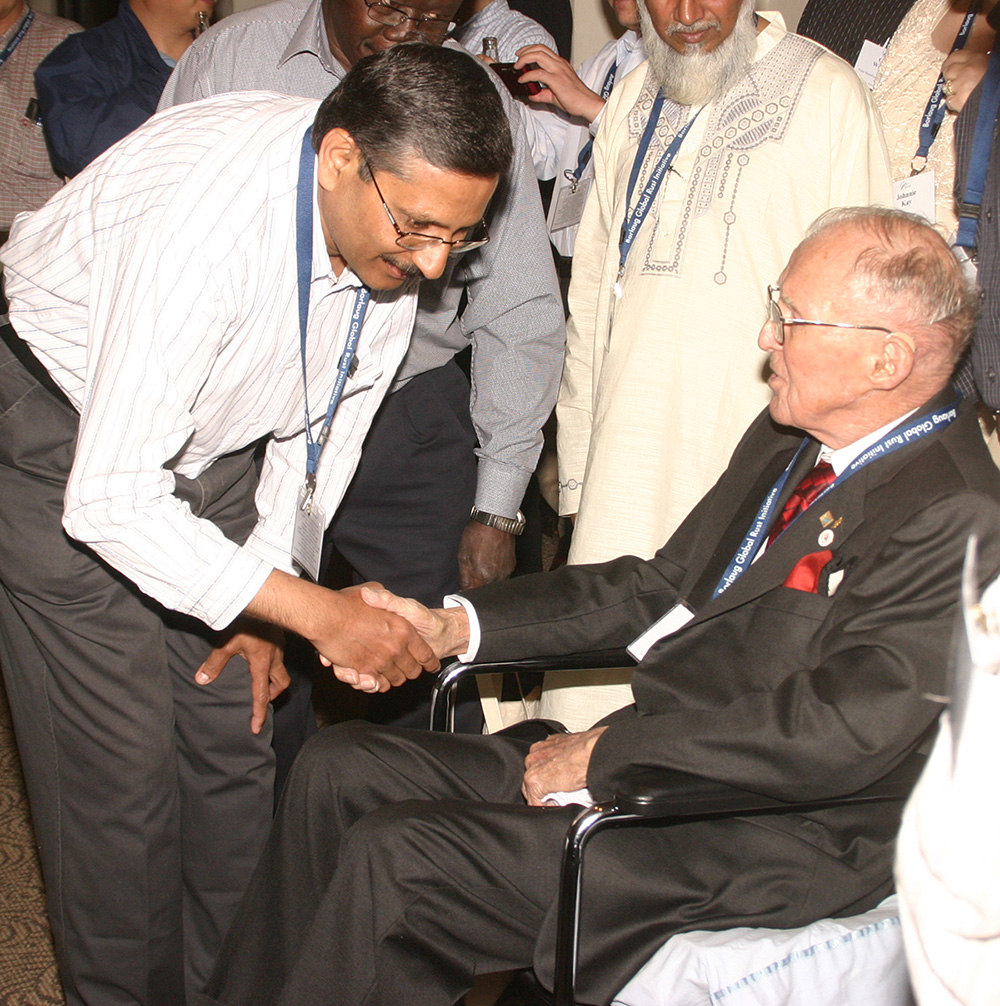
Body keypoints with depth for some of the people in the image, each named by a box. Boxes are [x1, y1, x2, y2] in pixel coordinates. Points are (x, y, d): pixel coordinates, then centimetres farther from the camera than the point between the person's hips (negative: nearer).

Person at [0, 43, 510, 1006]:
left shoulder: (395, 223, -15)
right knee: (122, 765, -4)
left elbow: (319, 420, 0)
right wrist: (313, 610, -34)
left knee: (236, 733, 6)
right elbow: (109, 501, -35)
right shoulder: (199, 223, -37)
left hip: (206, 440, 6)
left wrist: (266, 603, -1)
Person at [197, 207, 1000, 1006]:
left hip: (762, 840, -9)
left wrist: (607, 752, -20)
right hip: (652, 763, 9)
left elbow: (841, 731, -27)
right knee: (339, 765, 5)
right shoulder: (790, 437, 10)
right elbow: (661, 585, 13)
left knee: (391, 856, -18)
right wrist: (453, 627, 5)